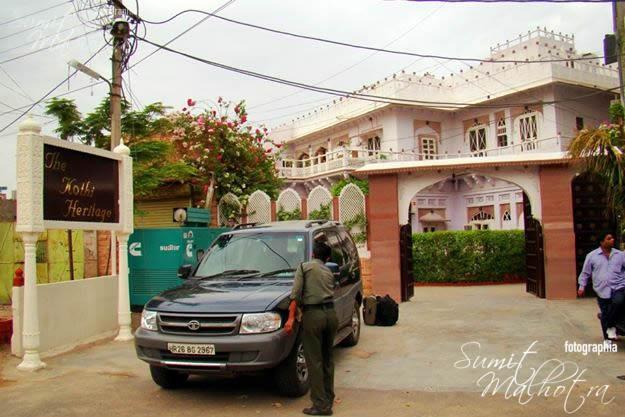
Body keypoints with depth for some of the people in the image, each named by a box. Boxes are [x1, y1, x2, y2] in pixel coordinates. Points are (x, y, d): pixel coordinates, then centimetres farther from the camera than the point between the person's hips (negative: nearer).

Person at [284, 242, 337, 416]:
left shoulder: (304, 267, 5)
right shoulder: (329, 272, 21)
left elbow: (296, 293, -6)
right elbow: (330, 293, 12)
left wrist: (291, 318, -9)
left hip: (312, 314, -5)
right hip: (331, 313, 6)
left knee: (314, 361, -1)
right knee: (327, 358, 17)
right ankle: (328, 398, 25)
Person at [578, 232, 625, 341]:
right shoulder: (592, 256, 2)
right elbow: (585, 273, 7)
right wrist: (582, 286, 4)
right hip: (602, 291, 0)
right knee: (605, 316, 6)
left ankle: (610, 326, -7)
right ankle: (608, 338, 22)